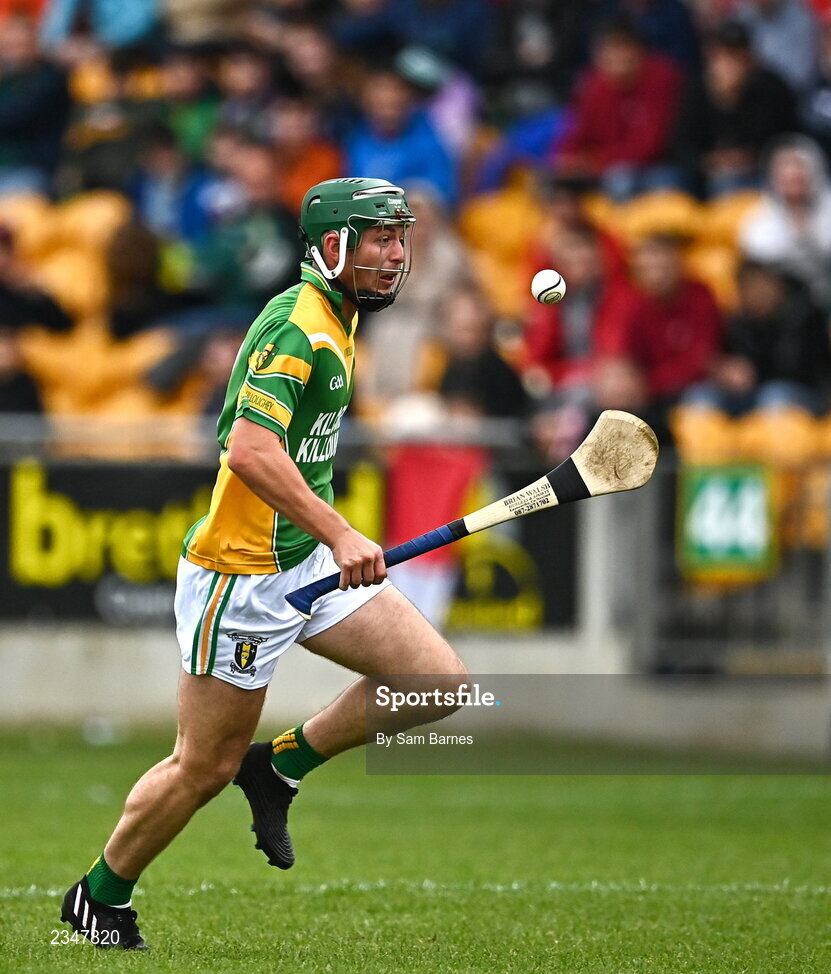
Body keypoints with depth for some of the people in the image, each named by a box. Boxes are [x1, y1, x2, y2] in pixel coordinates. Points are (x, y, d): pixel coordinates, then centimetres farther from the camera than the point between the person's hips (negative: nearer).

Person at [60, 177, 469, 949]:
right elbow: (249, 450, -33)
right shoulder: (296, 327, -19)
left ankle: (279, 767, 11)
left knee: (439, 681, -5)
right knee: (204, 769, 0)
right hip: (240, 575, -9)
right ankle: (99, 900, 22)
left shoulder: (333, 324, 12)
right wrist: (338, 534, -39)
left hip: (309, 560, 9)